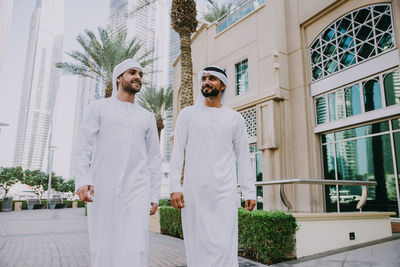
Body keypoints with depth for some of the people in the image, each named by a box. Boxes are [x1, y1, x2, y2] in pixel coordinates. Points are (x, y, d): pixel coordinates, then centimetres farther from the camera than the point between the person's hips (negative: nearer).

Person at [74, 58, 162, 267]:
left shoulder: (147, 117, 14)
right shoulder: (99, 108, 8)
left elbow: (154, 159, 12)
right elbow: (82, 147, 0)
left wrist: (155, 196, 6)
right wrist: (82, 181, -15)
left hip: (136, 191, 1)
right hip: (102, 189, 0)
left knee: (135, 249, -11)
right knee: (103, 250, 5)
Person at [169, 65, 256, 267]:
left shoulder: (235, 118, 12)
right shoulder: (187, 114, 11)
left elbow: (243, 156, 11)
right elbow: (177, 152, 5)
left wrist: (249, 191, 5)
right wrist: (175, 187, -5)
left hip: (225, 191, 0)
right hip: (193, 190, 0)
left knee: (224, 245, -5)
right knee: (197, 244, 3)